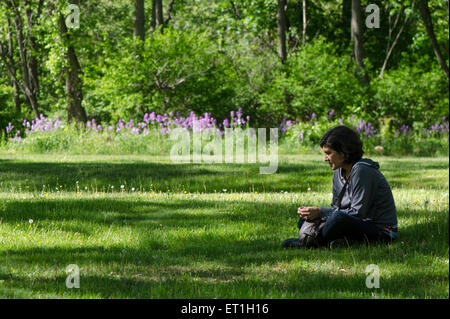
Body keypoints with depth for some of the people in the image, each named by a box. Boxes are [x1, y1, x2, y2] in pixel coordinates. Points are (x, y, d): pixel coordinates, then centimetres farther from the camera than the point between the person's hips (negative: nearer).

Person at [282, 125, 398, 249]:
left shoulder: (361, 171, -19)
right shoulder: (339, 172, 8)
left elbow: (358, 213, -22)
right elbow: (336, 207, 13)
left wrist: (321, 212, -20)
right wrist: (313, 212, -7)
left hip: (381, 231, -10)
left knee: (339, 218, -37)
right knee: (304, 221, 6)